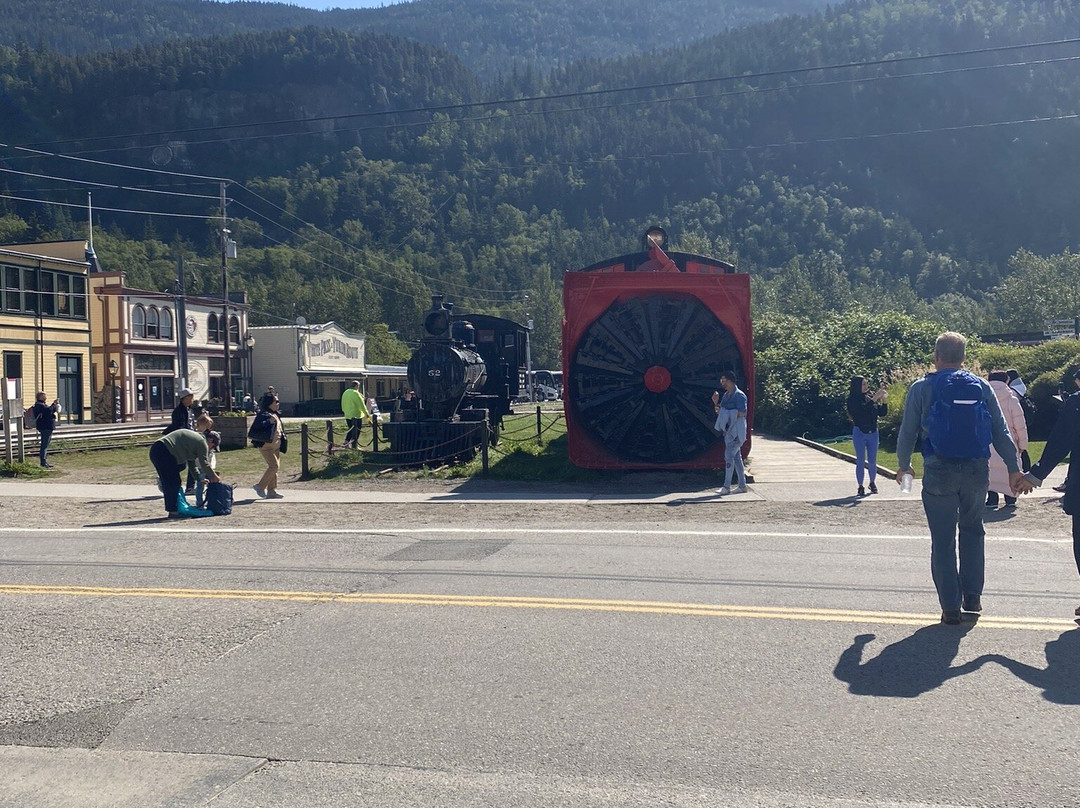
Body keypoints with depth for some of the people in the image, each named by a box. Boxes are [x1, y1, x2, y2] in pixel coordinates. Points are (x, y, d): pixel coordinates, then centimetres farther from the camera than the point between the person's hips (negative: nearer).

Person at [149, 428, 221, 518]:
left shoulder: (195, 438, 27)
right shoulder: (202, 442, -2)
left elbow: (192, 462, 32)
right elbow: (204, 464, -5)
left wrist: (200, 478, 32)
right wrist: (214, 477, 7)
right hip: (164, 453, -10)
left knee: (168, 483, 15)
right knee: (173, 483, -4)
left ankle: (172, 510, 21)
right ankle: (173, 511, -3)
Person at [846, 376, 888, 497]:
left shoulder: (871, 397, 5)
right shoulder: (853, 400, -7)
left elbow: (883, 413, 5)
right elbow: (861, 410, -25)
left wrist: (883, 400, -11)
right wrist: (875, 398, -24)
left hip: (873, 433, 4)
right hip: (859, 433, -4)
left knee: (872, 461, 8)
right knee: (860, 461, 1)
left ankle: (873, 483, 28)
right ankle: (860, 487, 9)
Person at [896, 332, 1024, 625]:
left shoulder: (922, 388, -1)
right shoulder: (982, 387, 6)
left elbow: (907, 432, 2)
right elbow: (1001, 431, 5)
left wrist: (903, 465, 16)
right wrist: (1014, 469, 10)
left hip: (939, 472, -2)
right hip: (977, 471, 3)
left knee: (943, 541, 5)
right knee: (972, 531, 22)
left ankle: (951, 608, 5)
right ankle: (972, 596, 21)